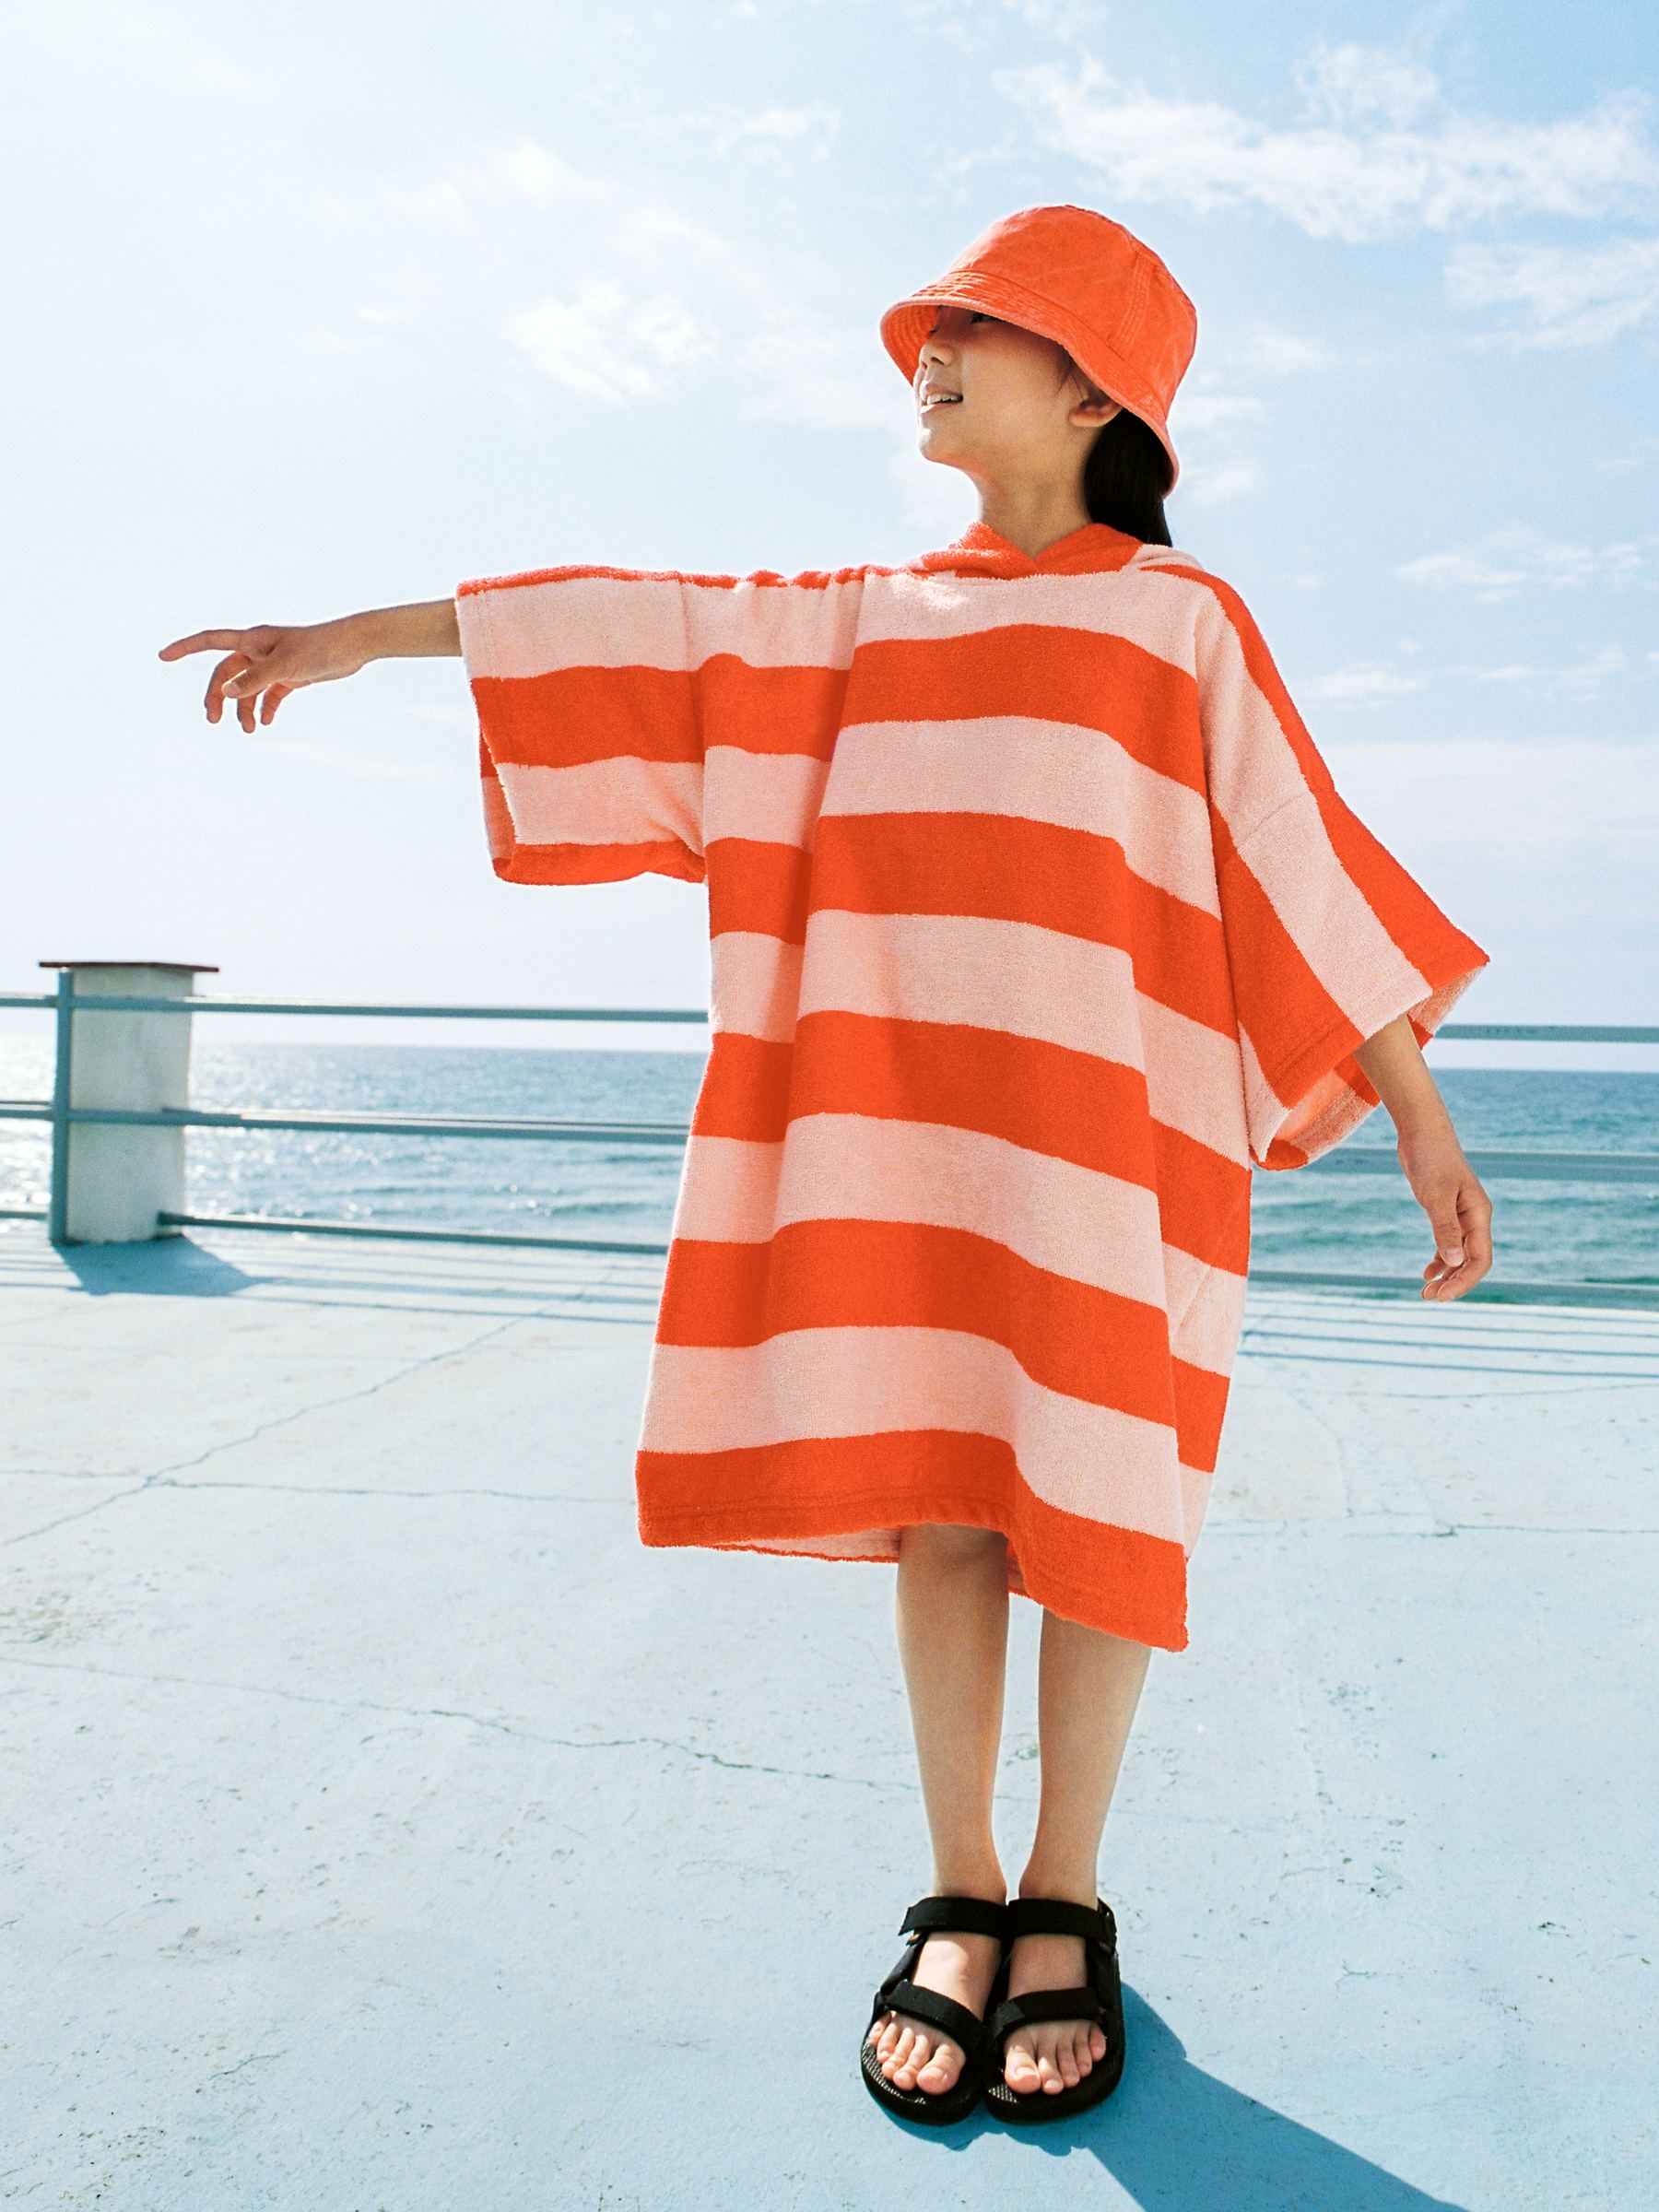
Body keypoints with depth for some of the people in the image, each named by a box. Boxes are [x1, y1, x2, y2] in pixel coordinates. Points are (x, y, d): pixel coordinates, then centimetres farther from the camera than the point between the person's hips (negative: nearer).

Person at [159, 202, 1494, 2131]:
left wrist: (1420, 1116, -2)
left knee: (1092, 1515, 1)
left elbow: (1304, 874, 3)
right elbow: (646, 633, 16)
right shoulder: (870, 617, 18)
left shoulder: (1180, 620, 7)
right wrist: (365, 632, 15)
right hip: (897, 1134, 3)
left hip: (1109, 1139, -3)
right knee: (935, 1503, 5)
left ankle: (1065, 1902, 18)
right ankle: (957, 1897, 19)